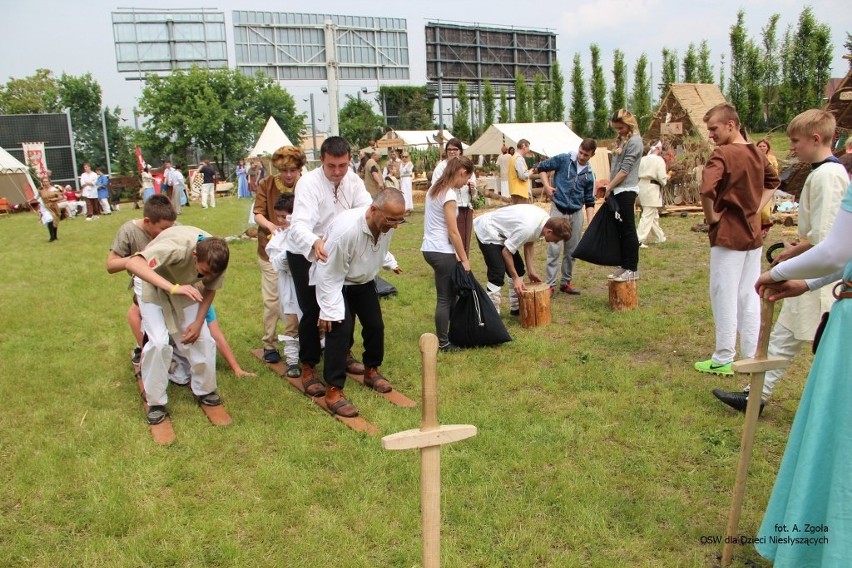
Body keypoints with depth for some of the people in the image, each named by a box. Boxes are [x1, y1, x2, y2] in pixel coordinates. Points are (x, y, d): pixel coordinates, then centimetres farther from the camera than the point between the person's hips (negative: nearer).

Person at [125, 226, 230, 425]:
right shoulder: (176, 247, -42)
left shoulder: (215, 258, -25)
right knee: (159, 342, -18)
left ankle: (204, 390, 17)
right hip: (153, 285, -4)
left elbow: (209, 290, -6)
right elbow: (133, 263, -53)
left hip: (183, 285, 5)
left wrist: (198, 322, -14)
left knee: (202, 338, -4)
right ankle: (155, 402, 0)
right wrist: (173, 288, -60)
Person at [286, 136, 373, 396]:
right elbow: (300, 224, -41)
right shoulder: (309, 183, -27)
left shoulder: (353, 180, -9)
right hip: (305, 253, -6)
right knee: (312, 311, -8)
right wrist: (315, 243, -62)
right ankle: (308, 369, 7)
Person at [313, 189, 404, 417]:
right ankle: (333, 391, -9)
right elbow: (328, 275, -29)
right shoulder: (345, 228, -39)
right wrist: (329, 311, -26)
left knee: (375, 325, 9)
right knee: (340, 328, -18)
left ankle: (371, 372, 34)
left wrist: (390, 263, 27)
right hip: (334, 282, -7)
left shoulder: (386, 224, -17)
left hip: (364, 281, 7)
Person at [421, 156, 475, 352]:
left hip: (430, 248, 9)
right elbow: (453, 232, -17)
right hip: (441, 252, -9)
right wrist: (464, 259, -10)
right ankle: (443, 343, 11)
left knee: (449, 294, 17)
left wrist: (457, 254, 13)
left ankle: (448, 333, 25)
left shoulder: (435, 188, 11)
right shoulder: (449, 195, -17)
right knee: (445, 299, 2)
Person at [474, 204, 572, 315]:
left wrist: (531, 271, 0)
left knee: (518, 268, 12)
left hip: (501, 232, 10)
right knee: (498, 273, -19)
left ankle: (516, 308, 23)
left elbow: (528, 244, 1)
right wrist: (515, 278, -20)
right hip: (487, 232, -10)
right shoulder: (528, 228, -36)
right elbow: (506, 251, -25)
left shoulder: (547, 220, -10)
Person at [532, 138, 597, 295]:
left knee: (572, 250, 9)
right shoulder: (563, 159, -3)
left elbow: (589, 202, 11)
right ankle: (550, 284, -2)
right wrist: (546, 185, -10)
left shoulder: (589, 174, 8)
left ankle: (566, 282, 22)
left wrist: (591, 223, 2)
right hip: (558, 210, -4)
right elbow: (541, 167, 4)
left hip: (577, 213, 4)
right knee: (554, 249, -8)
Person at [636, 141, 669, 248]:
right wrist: (667, 178, 8)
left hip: (642, 187, 7)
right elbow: (662, 178, -13)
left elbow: (638, 174, 5)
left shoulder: (643, 159, 6)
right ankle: (639, 240, -10)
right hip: (653, 188, -7)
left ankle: (659, 237, 30)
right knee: (648, 216, -5)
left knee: (654, 215, 19)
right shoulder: (659, 160, -10)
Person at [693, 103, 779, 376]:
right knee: (749, 296, 12)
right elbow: (773, 182, 25)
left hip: (728, 234, -7)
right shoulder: (757, 153, 9)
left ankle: (723, 359, 8)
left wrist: (711, 218, -14)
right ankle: (752, 356, 19)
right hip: (753, 233, 7)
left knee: (724, 296, 1)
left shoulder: (722, 154, -16)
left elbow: (707, 190, -30)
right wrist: (757, 208, 15)